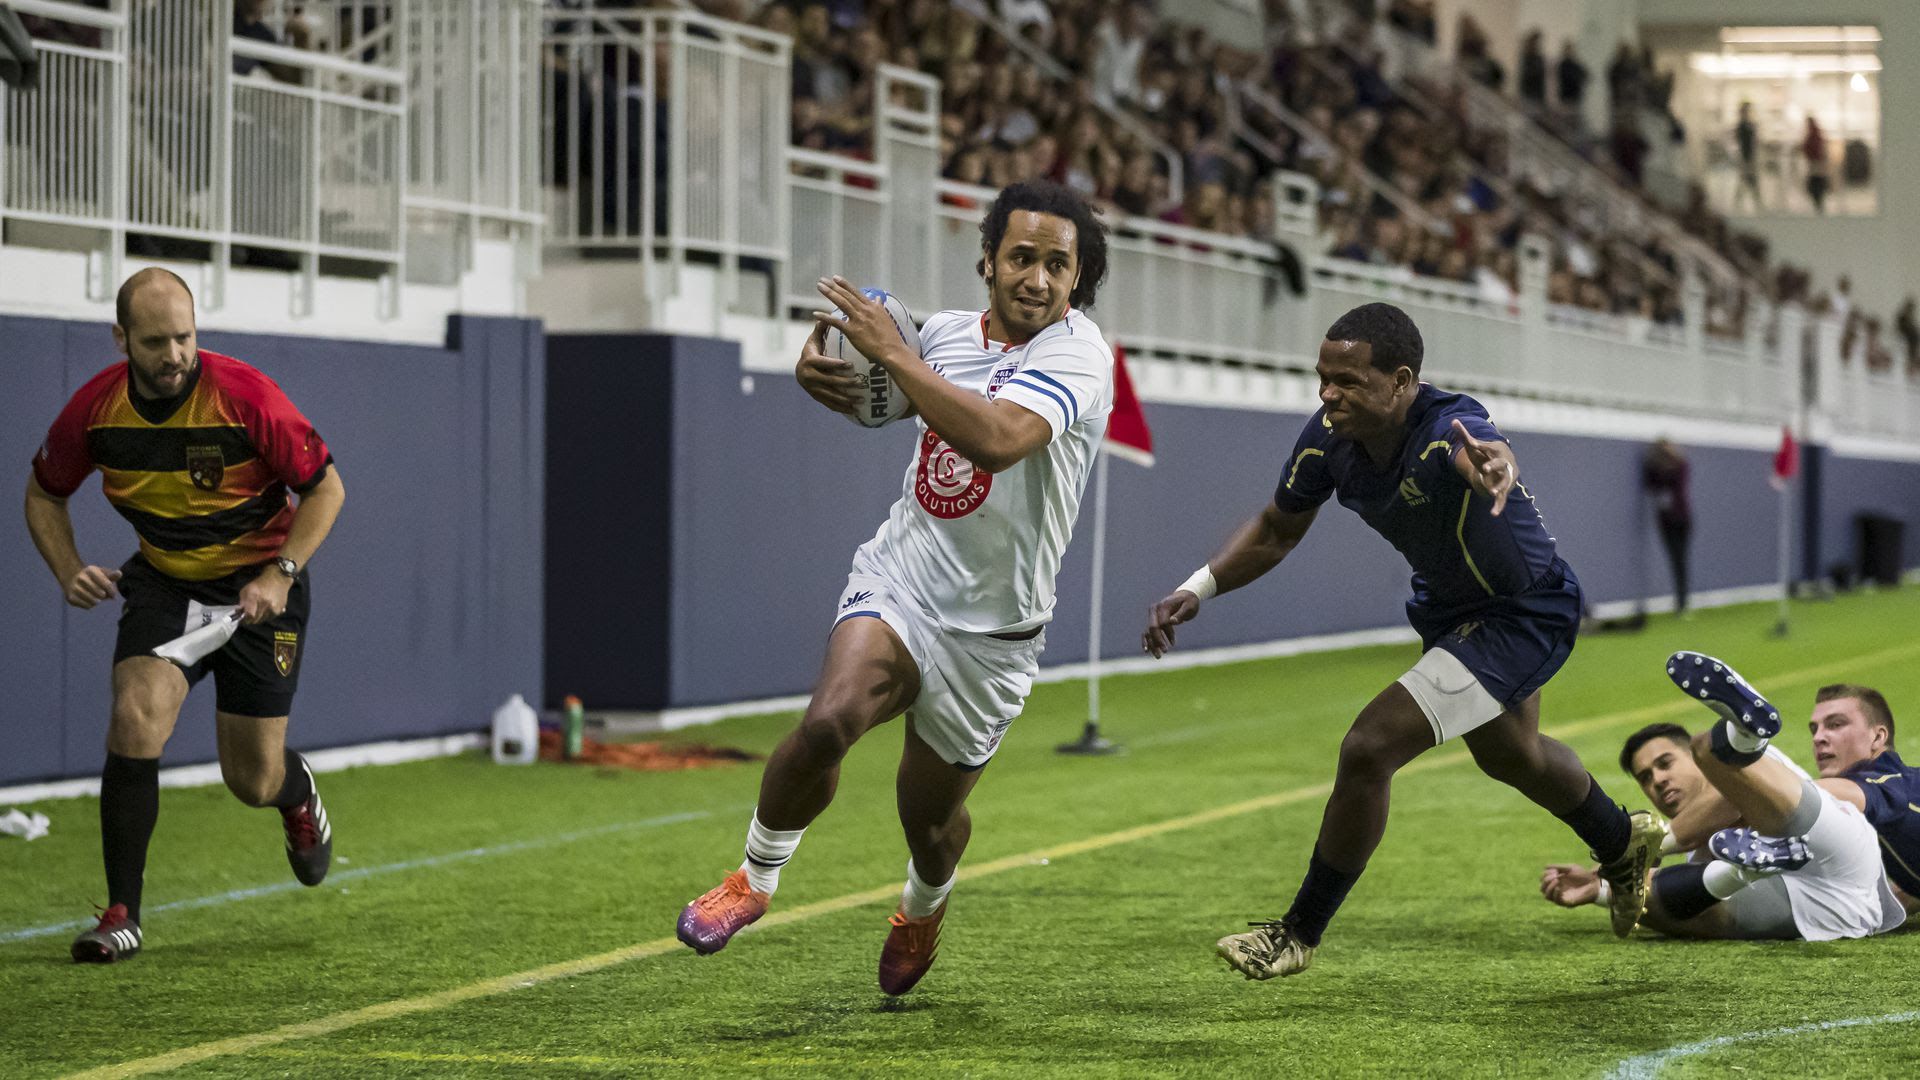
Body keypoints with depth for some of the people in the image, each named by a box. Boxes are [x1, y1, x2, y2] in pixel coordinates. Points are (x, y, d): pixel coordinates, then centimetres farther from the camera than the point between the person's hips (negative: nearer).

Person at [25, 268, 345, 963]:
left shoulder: (245, 396, -22)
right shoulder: (96, 409, -12)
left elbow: (325, 487, -11)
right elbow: (44, 493, 6)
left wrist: (281, 574, -23)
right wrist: (69, 571, -11)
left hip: (258, 586, -2)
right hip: (163, 584, 2)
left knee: (253, 782, 1)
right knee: (136, 717, -24)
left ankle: (296, 793, 43)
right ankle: (123, 914, -15)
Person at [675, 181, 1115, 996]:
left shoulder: (1076, 355, -17)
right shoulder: (946, 332, 1)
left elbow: (999, 438, -37)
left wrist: (891, 352, -33)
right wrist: (819, 370, 1)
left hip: (990, 631, -2)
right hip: (896, 583, 3)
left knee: (929, 818, 11)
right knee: (828, 722, -27)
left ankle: (924, 905, 47)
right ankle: (755, 877, -4)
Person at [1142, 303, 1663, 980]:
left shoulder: (1447, 427, -37)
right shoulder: (1329, 437, -17)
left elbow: (1485, 451, -63)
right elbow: (1278, 529, 0)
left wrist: (1493, 466, -87)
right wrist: (1197, 590, -13)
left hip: (1524, 614, -9)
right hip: (1446, 610, 9)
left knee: (1369, 750, -19)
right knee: (1509, 757, 32)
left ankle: (1300, 934, -1)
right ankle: (1623, 843, 62)